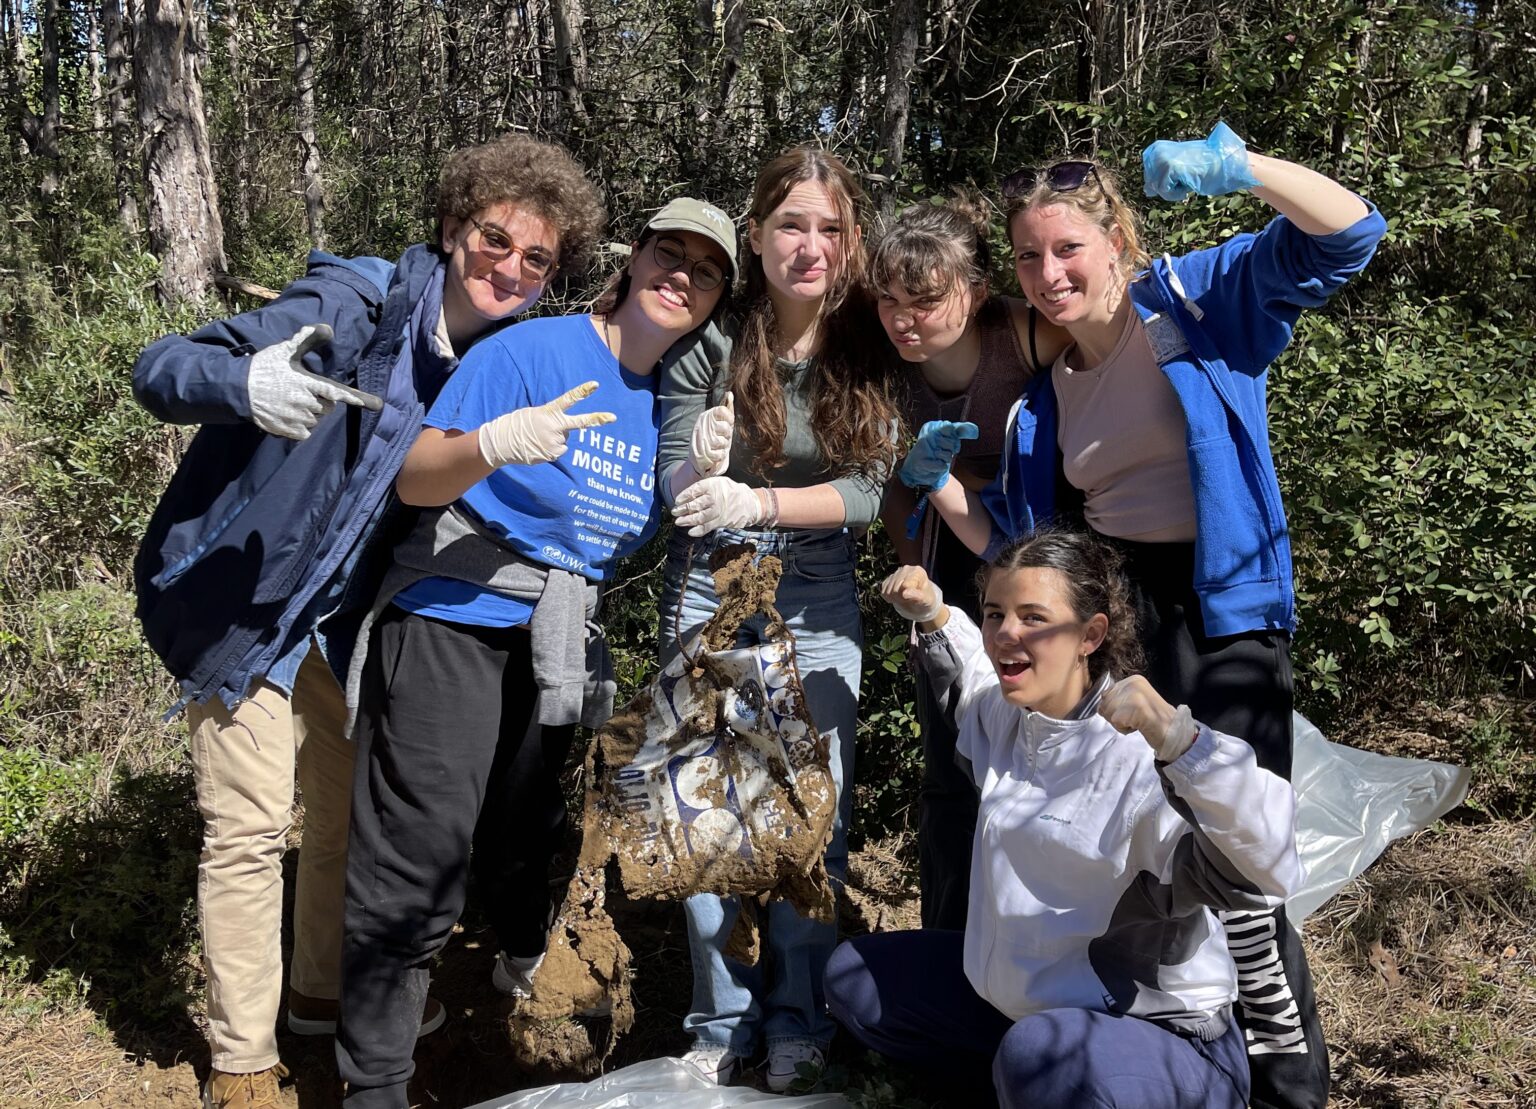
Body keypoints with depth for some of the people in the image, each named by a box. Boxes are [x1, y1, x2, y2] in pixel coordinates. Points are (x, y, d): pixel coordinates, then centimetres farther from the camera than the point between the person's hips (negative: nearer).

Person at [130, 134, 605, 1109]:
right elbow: (161, 369, -26)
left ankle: (324, 990, 39)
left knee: (357, 802, 16)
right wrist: (248, 383, -48)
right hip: (240, 600, -6)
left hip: (344, 615, 6)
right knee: (252, 826, -4)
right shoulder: (357, 306, -22)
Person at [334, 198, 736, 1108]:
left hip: (558, 639, 6)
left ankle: (526, 957, 49)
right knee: (422, 847, -9)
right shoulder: (532, 350, -12)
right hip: (453, 619, -6)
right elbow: (413, 478, -16)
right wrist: (494, 444, -35)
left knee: (525, 823, 20)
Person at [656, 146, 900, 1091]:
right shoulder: (712, 344, -10)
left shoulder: (870, 354, -7)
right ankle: (724, 1018, 20)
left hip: (817, 605, 1)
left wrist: (753, 501, -27)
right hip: (710, 595, 0)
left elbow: (867, 492, -14)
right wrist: (701, 466, -35)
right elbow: (678, 484, -12)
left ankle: (800, 1019, 22)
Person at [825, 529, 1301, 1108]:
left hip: (1158, 1035, -8)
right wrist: (931, 612, 11)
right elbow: (969, 675, 28)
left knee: (1039, 1055, -40)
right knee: (854, 976, 12)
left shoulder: (1143, 752, -25)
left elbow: (1268, 869, -41)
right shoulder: (1005, 714, 1)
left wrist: (1178, 738, -52)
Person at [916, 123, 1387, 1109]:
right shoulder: (1044, 386, 10)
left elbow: (1348, 235, -14)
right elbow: (1014, 542, 12)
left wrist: (1240, 167, -28)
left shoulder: (1201, 298, -4)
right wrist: (939, 486, -4)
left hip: (1220, 618, -6)